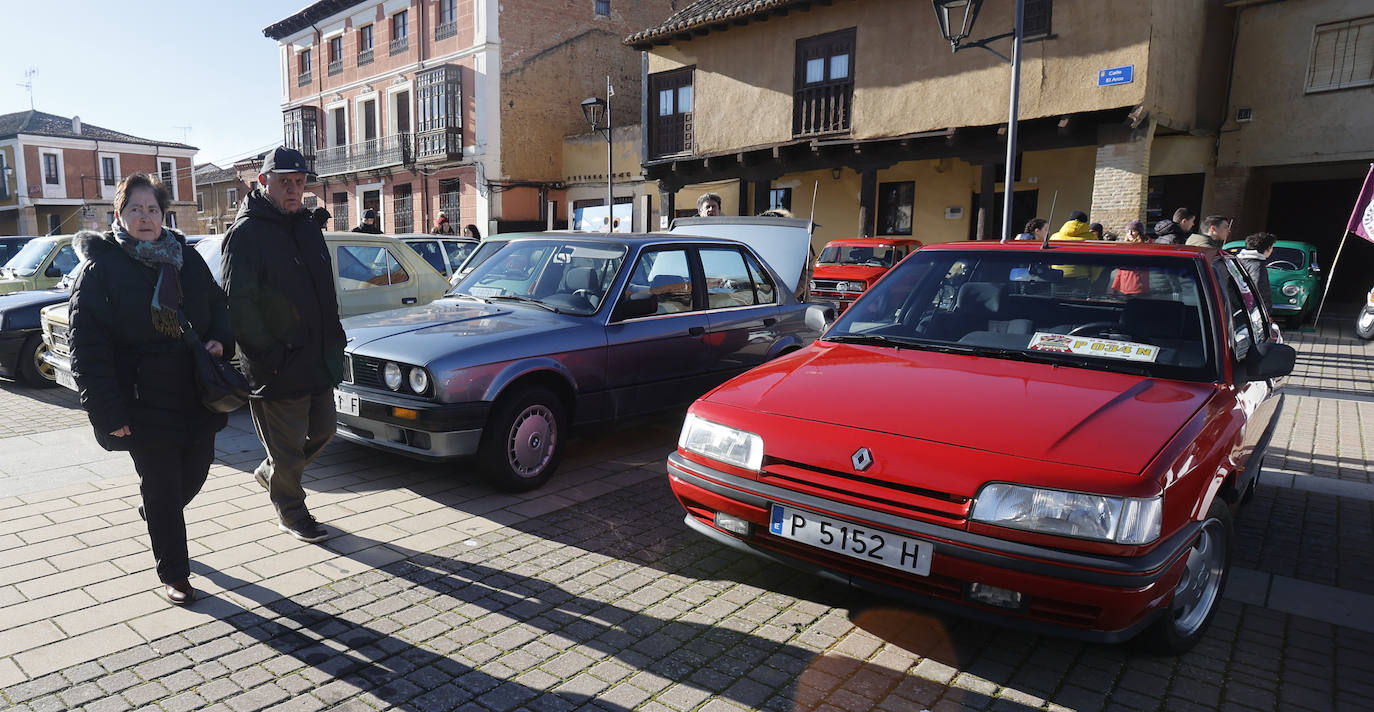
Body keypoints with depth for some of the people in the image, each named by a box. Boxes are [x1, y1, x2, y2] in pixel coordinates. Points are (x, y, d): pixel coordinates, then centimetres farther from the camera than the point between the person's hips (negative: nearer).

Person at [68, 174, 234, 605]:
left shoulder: (187, 259, 8)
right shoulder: (100, 269, -7)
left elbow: (218, 306, 19)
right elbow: (87, 349, -11)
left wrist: (220, 340, -4)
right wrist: (109, 412, -17)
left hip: (197, 398, 5)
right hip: (144, 405, -5)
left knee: (194, 475, 17)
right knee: (162, 492, 4)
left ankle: (153, 513, 50)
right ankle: (173, 575, 21)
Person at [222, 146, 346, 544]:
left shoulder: (307, 226, 13)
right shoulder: (246, 233, -12)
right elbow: (238, 304, -17)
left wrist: (333, 340, 15)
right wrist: (268, 356, -20)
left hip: (319, 360, 8)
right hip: (278, 367, -8)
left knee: (322, 431, 19)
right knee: (287, 445, 5)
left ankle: (270, 472, 43)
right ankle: (290, 513, 25)